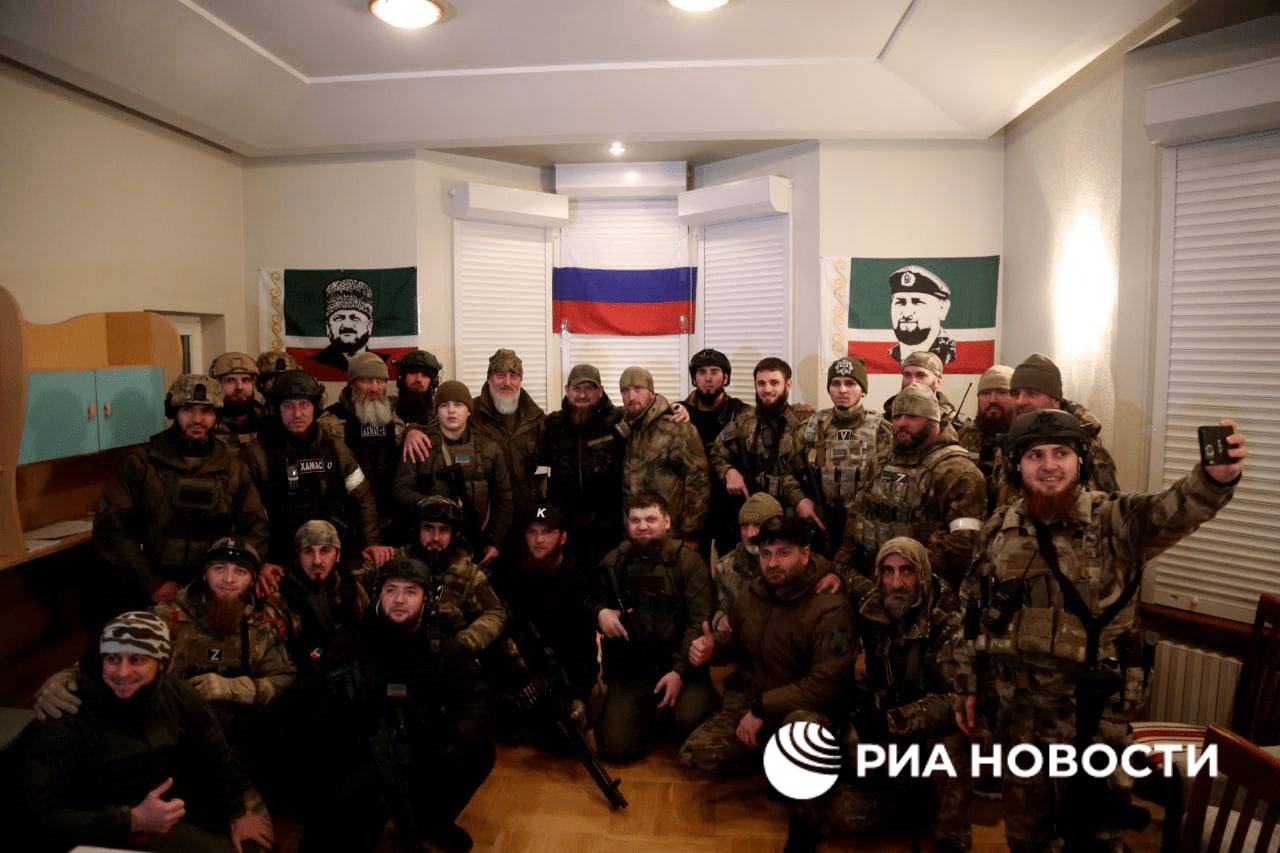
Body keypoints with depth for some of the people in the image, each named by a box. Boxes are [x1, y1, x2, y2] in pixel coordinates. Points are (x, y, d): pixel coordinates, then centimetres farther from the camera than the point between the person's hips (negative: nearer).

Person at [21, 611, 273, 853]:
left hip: (167, 827, 4)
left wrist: (237, 813, 13)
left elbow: (216, 756, 10)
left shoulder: (178, 695, -7)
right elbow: (41, 816, -19)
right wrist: (133, 819, -26)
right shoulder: (64, 719, -19)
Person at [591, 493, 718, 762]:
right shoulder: (613, 562, 7)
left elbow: (699, 622, -9)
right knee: (616, 746, -12)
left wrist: (680, 671, -19)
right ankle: (649, 714, 21)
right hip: (629, 669, 3)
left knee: (691, 719, -29)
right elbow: (593, 601, 21)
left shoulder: (689, 562, -4)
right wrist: (600, 612, -4)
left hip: (679, 664, -2)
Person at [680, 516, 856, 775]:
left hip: (798, 708, -5)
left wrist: (762, 708, -23)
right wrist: (711, 647, -5)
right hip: (745, 702, 5)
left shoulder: (830, 608, -18)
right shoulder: (750, 593, 1)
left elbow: (825, 682, -23)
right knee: (695, 753, -12)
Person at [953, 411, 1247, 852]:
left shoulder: (1115, 521, -10)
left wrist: (1214, 478, -54)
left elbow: (1172, 511, -33)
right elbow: (973, 614, 8)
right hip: (1019, 707, 3)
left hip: (1093, 713, -3)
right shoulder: (998, 530, 0)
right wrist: (966, 686, 10)